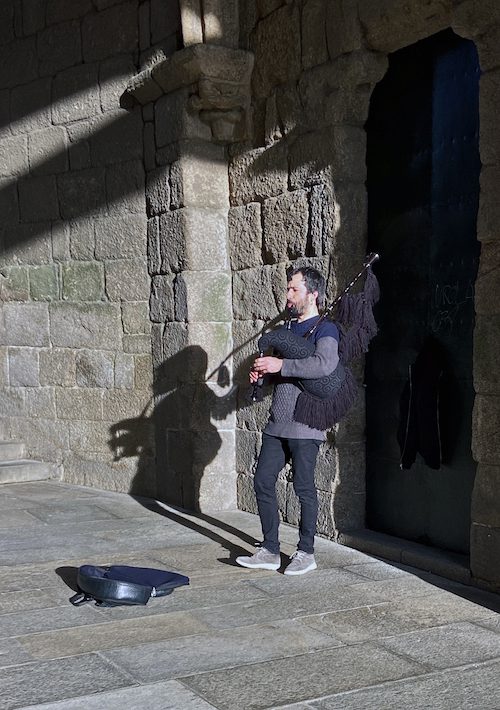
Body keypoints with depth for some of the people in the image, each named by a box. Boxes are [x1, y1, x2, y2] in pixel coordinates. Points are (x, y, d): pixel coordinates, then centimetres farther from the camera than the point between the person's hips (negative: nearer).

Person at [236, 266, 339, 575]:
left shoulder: (324, 329, -7)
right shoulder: (288, 330, 18)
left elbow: (326, 364, -27)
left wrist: (281, 365, -24)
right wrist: (263, 372, 5)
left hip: (305, 425, -8)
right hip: (277, 423, 8)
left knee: (304, 487, 0)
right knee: (263, 482, 6)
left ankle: (306, 552, 14)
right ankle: (270, 551, 15)